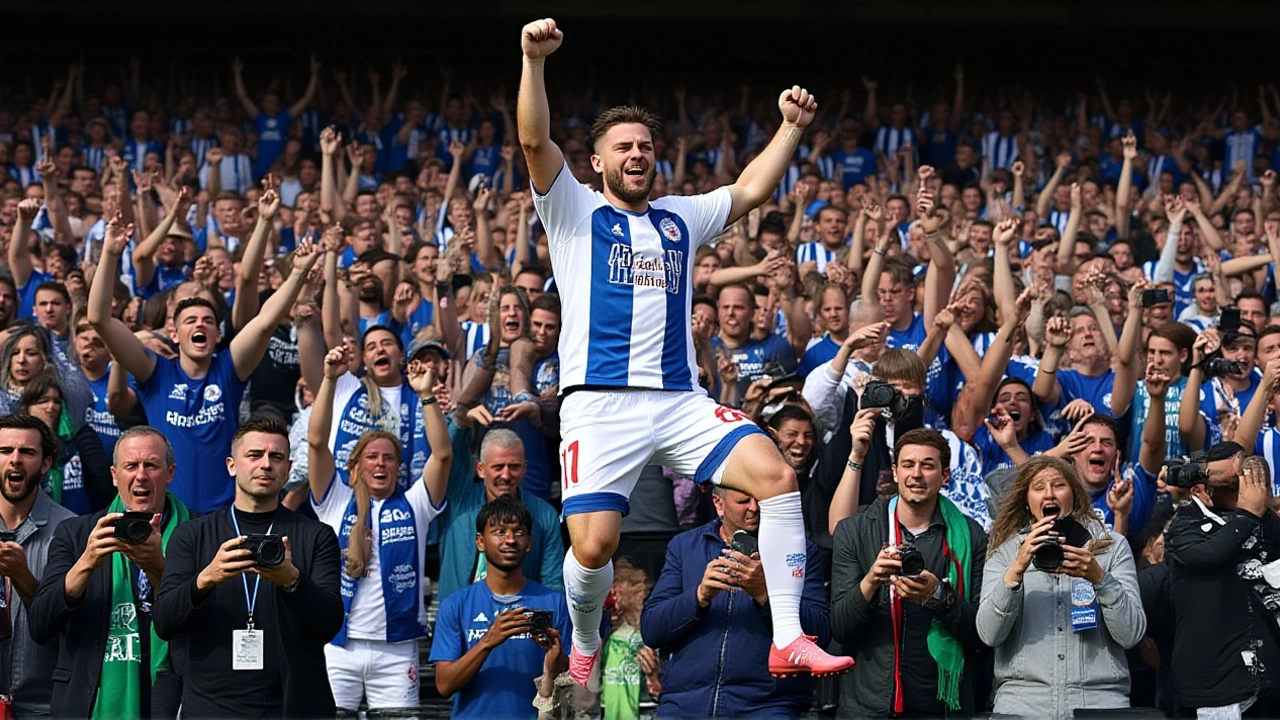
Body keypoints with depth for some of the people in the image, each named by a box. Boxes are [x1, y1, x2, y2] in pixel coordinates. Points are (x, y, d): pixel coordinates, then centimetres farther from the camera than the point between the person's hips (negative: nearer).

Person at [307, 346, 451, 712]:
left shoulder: (413, 505, 8)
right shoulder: (336, 501, 7)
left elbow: (442, 454, -4)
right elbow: (317, 442, -3)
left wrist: (426, 394, -11)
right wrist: (329, 379, -11)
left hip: (397, 649, 0)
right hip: (338, 645, 0)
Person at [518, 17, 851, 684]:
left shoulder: (679, 220, 23)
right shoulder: (576, 212, 9)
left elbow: (749, 189, 27)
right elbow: (535, 142, -5)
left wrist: (792, 126, 17)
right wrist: (534, 61, -18)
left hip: (680, 398, 4)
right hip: (600, 402, -4)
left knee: (777, 478, -17)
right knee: (592, 547, -14)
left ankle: (787, 641, -14)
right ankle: (584, 649, 19)